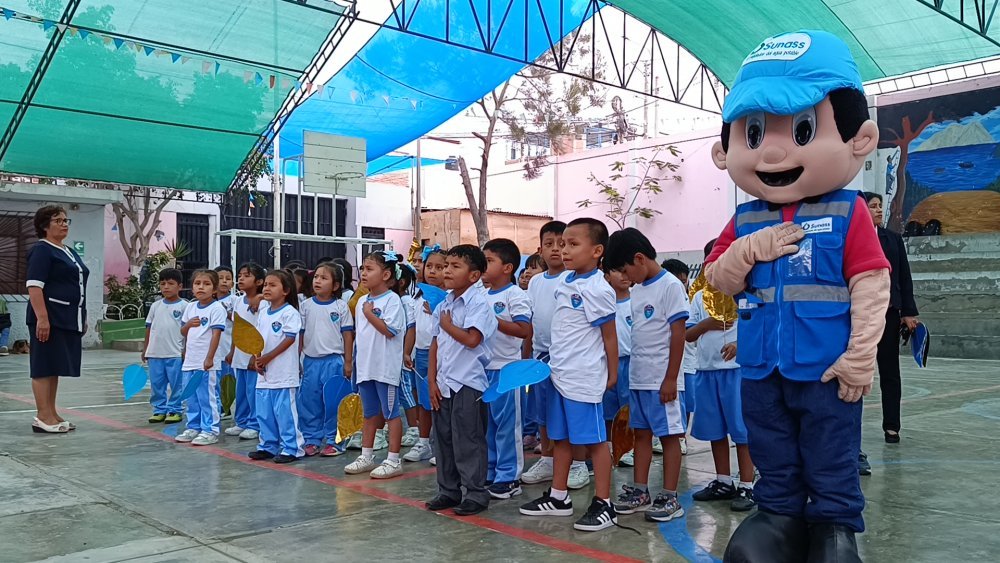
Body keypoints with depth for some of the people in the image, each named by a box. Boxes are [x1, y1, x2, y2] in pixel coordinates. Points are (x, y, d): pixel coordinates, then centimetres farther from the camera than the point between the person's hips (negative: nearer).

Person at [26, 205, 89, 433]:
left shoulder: (70, 252, 18)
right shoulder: (41, 250, -8)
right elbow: (34, 286, -17)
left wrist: (83, 317, 22)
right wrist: (42, 318, -24)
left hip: (68, 320, 9)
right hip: (49, 319, -9)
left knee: (55, 367, 11)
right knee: (44, 367, -4)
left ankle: (52, 415, 16)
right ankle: (43, 417, -2)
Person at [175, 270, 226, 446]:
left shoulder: (217, 308, -9)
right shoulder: (190, 307, 11)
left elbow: (216, 334, -14)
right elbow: (183, 332, 19)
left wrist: (209, 358, -19)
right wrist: (189, 324, -5)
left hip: (207, 363, -7)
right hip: (189, 361, 7)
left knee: (208, 398, -1)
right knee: (191, 398, 15)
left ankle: (210, 430, 7)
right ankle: (193, 427, 26)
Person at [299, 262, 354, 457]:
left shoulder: (341, 306, -1)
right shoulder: (306, 305, 4)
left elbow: (347, 334, 1)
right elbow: (300, 334, 9)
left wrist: (348, 362, -1)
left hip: (333, 360, -2)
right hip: (311, 360, 3)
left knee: (333, 403, 1)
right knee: (309, 402, 7)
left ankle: (332, 441, 12)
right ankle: (311, 440, 17)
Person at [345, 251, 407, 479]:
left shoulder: (392, 300, -12)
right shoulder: (362, 301, 11)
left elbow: (390, 331, -20)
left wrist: (370, 314, -16)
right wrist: (356, 361, 15)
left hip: (386, 368, -8)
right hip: (365, 366, 8)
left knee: (391, 413, 1)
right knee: (369, 414, 17)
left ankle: (393, 460, 8)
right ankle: (366, 457, 26)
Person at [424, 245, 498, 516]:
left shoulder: (478, 302, -11)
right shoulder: (444, 304, 12)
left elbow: (472, 339, -23)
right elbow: (436, 343, 13)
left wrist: (447, 325, -9)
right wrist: (432, 380, 8)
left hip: (468, 383, -8)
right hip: (443, 382, 8)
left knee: (467, 441, -2)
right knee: (444, 439, 14)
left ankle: (476, 493, 10)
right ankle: (448, 490, 25)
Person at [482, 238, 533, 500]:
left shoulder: (515, 295, -10)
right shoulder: (482, 295, 13)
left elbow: (525, 330, -20)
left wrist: (493, 320, -21)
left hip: (504, 368, -8)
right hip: (482, 367, 8)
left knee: (506, 423, -1)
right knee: (485, 423, 14)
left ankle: (509, 477, 8)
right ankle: (488, 473, 25)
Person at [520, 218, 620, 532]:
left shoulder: (596, 289, -16)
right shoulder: (565, 282, 8)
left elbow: (610, 336, -9)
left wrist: (612, 375, -2)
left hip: (583, 378, -8)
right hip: (559, 373, 9)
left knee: (593, 440, 0)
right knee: (560, 437, 16)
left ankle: (603, 504, 11)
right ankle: (558, 497, 28)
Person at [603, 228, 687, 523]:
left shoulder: (670, 286, -11)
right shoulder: (637, 290, 12)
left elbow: (678, 334, -14)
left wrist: (670, 378, -16)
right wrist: (634, 372, 11)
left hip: (660, 380, -8)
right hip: (638, 378, 8)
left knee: (668, 435, 2)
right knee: (641, 433, 13)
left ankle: (670, 497, 10)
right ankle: (640, 491, 23)